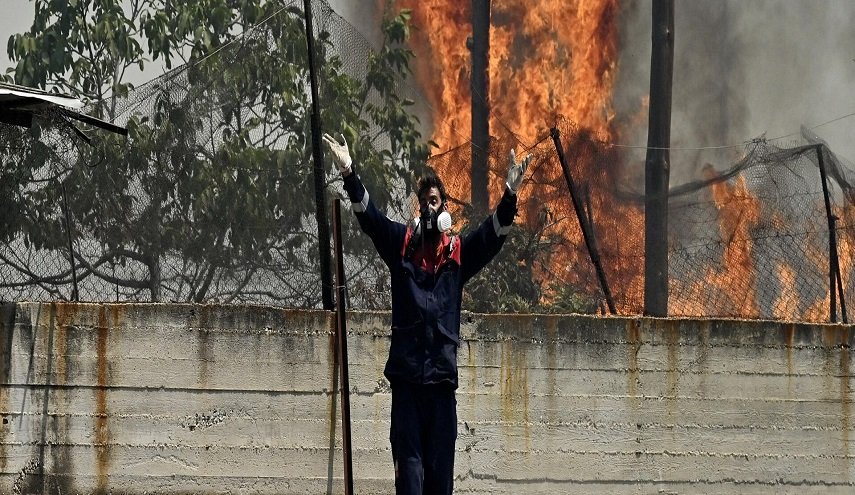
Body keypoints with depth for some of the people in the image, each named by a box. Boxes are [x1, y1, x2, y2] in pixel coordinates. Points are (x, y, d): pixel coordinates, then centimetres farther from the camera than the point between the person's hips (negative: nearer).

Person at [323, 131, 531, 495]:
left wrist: (510, 196, -18)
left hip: (442, 373, 1)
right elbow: (369, 216, 0)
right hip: (406, 373, -1)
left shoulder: (459, 252, 10)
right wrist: (349, 174, -15)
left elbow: (493, 234, -1)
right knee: (409, 461, -5)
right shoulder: (402, 243, 10)